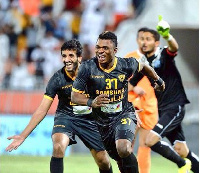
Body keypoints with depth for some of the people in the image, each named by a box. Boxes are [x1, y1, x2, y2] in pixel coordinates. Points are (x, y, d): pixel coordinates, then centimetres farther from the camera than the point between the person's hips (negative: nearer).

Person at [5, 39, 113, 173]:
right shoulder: (58, 79, -16)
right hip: (65, 116, -2)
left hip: (89, 118, 2)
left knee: (104, 162, 0)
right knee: (58, 147, -31)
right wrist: (23, 136, -16)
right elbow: (42, 110, -13)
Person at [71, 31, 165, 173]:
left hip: (124, 114, -2)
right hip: (101, 120, 2)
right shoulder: (88, 67, -14)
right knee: (120, 159, 14)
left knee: (123, 149, -30)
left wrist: (158, 80, 30)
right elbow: (75, 96, -13)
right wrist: (91, 102, -34)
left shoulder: (126, 65, -11)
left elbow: (142, 66, 14)